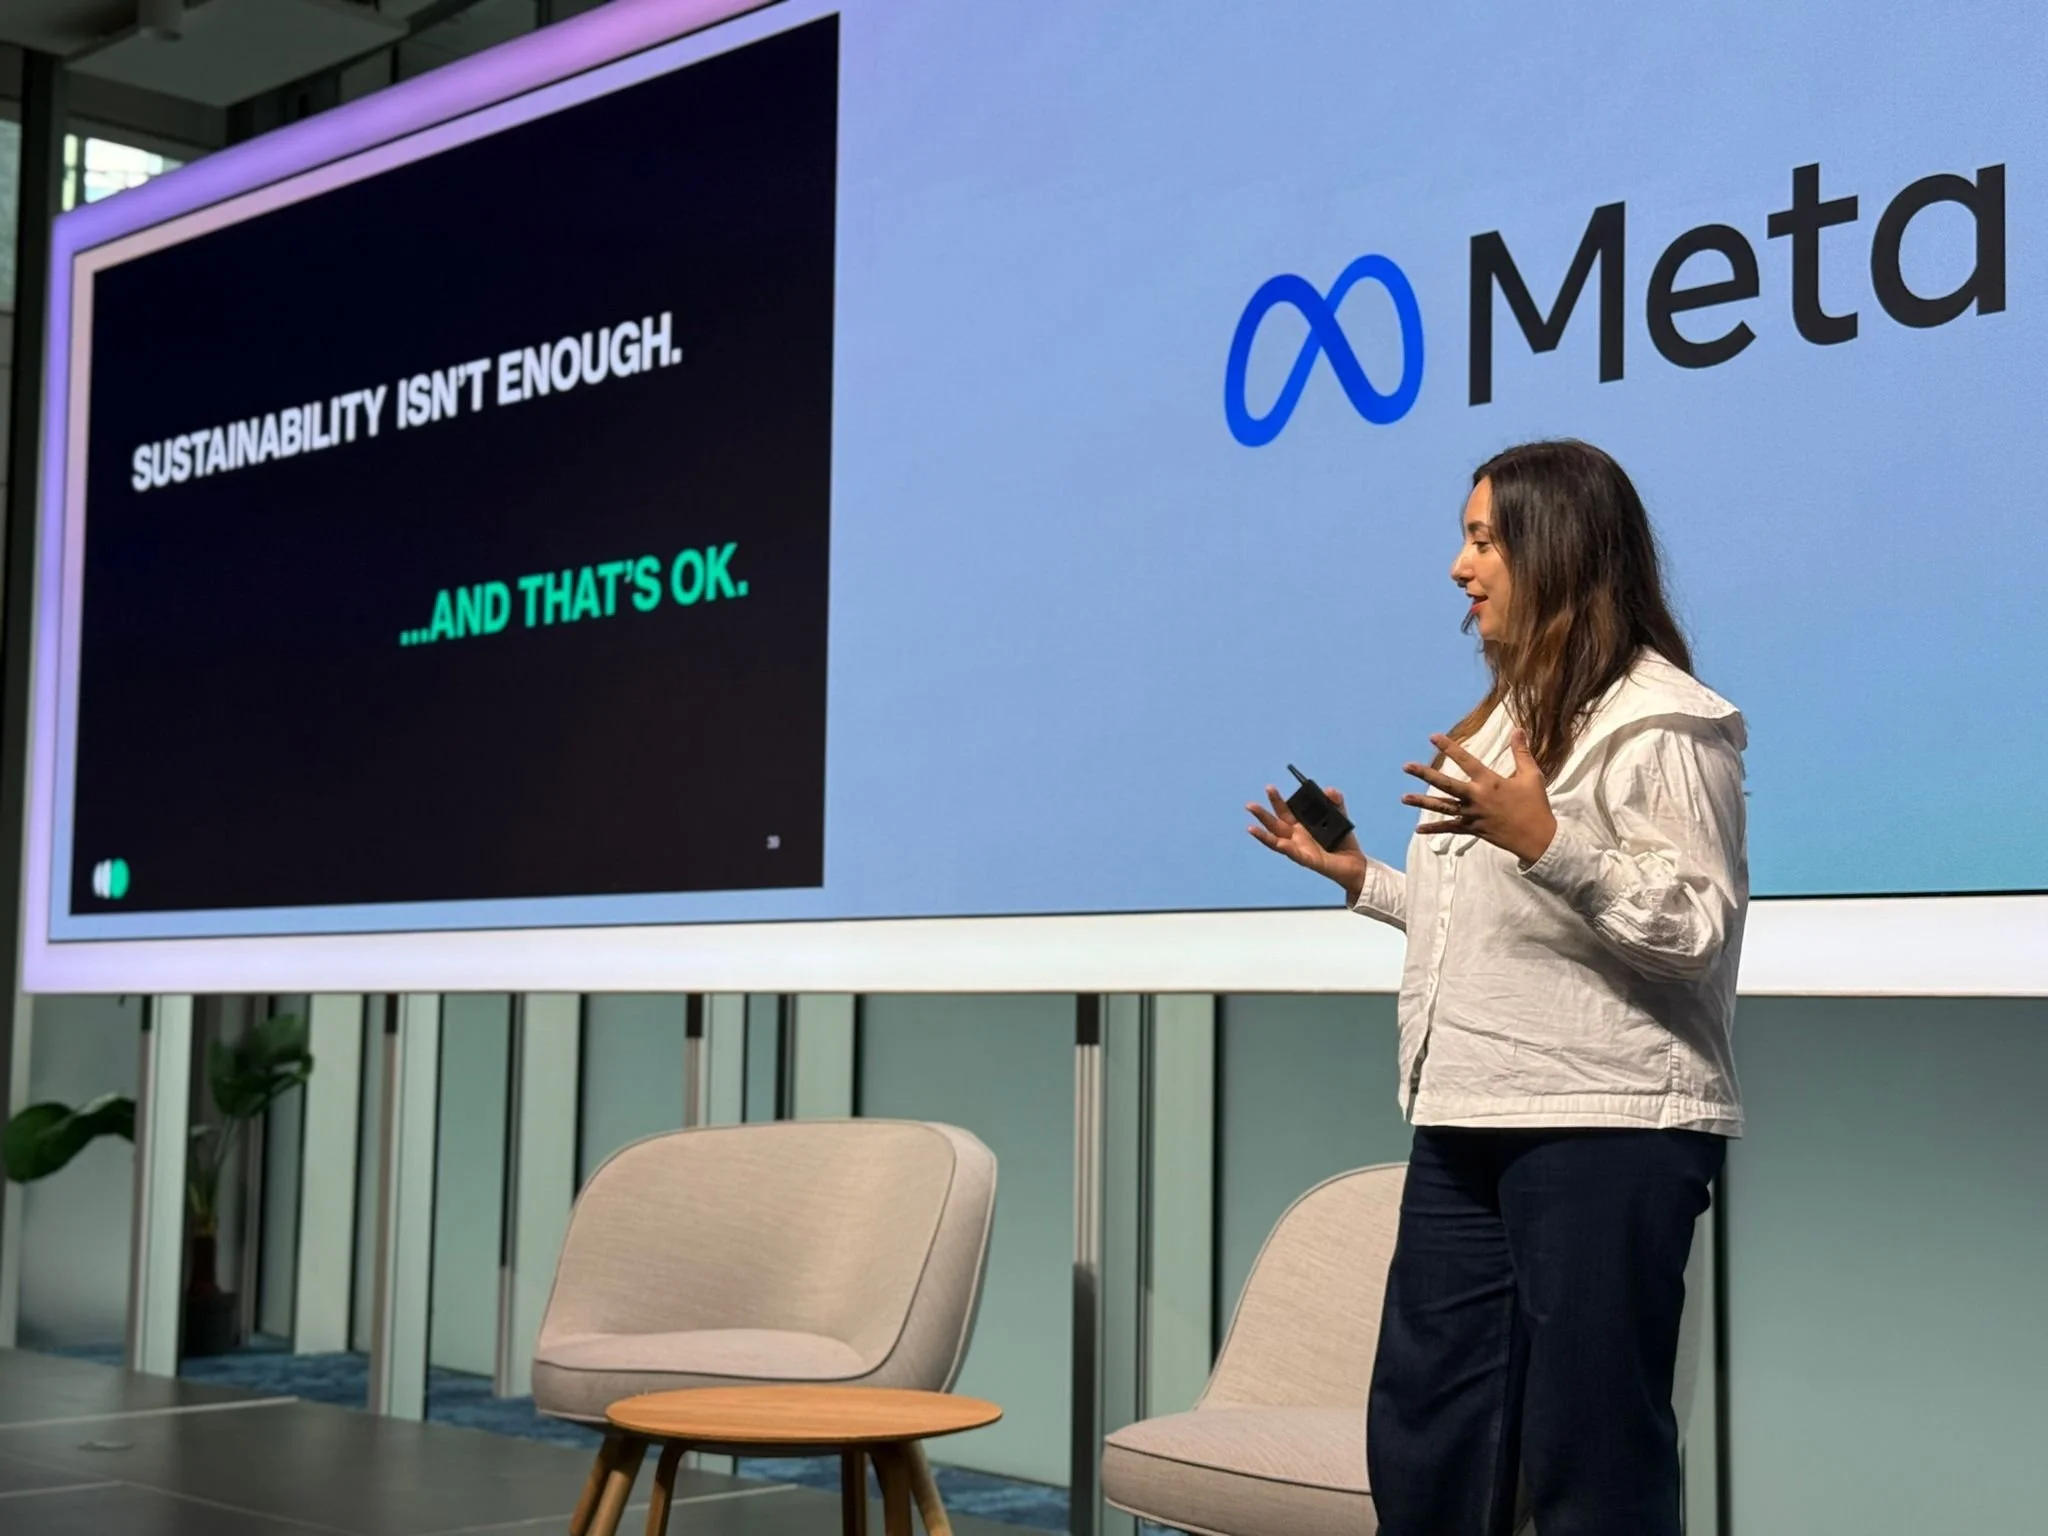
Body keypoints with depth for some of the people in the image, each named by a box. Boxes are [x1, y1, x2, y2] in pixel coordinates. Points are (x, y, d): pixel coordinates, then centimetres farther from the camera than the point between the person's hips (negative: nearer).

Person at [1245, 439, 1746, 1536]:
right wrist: (1362, 879, 20)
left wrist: (1548, 844, -28)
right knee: (1420, 1446, 10)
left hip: (1605, 1127, -9)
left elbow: (1699, 931, -17)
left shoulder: (1664, 723, -8)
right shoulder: (1509, 715, 21)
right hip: (1466, 1124, 9)